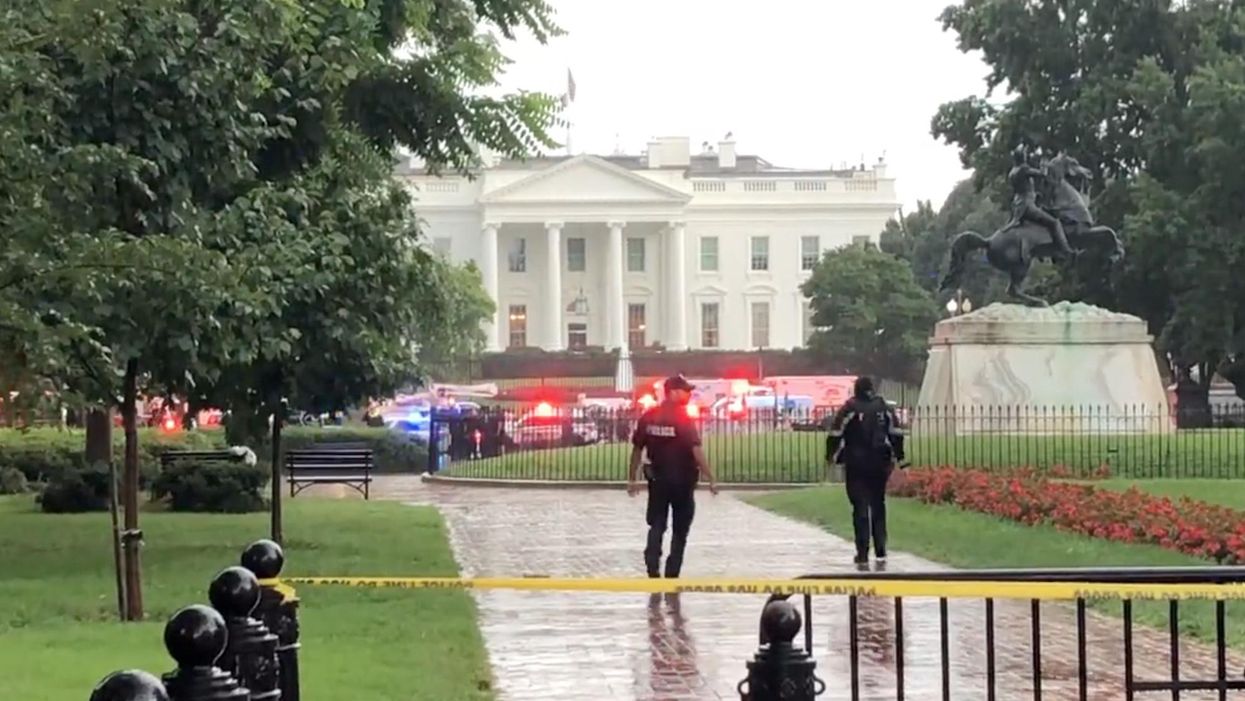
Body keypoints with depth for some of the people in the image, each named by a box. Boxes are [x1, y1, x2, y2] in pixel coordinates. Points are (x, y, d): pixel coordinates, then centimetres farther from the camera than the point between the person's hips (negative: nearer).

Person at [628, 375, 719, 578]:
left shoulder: (648, 417, 0)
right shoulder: (684, 419, -15)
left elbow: (637, 450, 4)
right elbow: (697, 451, -21)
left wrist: (633, 479, 13)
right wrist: (711, 479, -17)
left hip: (657, 478, 4)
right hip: (682, 480, -4)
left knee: (656, 526, 12)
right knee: (680, 530, 9)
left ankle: (653, 568, -2)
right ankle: (672, 574, 11)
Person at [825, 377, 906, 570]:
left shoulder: (849, 408, -6)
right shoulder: (884, 408, 4)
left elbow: (836, 433, -7)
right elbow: (896, 433, 6)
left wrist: (830, 456, 5)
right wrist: (899, 456, 15)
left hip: (856, 465, -3)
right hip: (879, 464, 3)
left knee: (860, 508, 1)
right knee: (878, 507, 14)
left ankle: (863, 556, -3)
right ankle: (881, 554, 9)